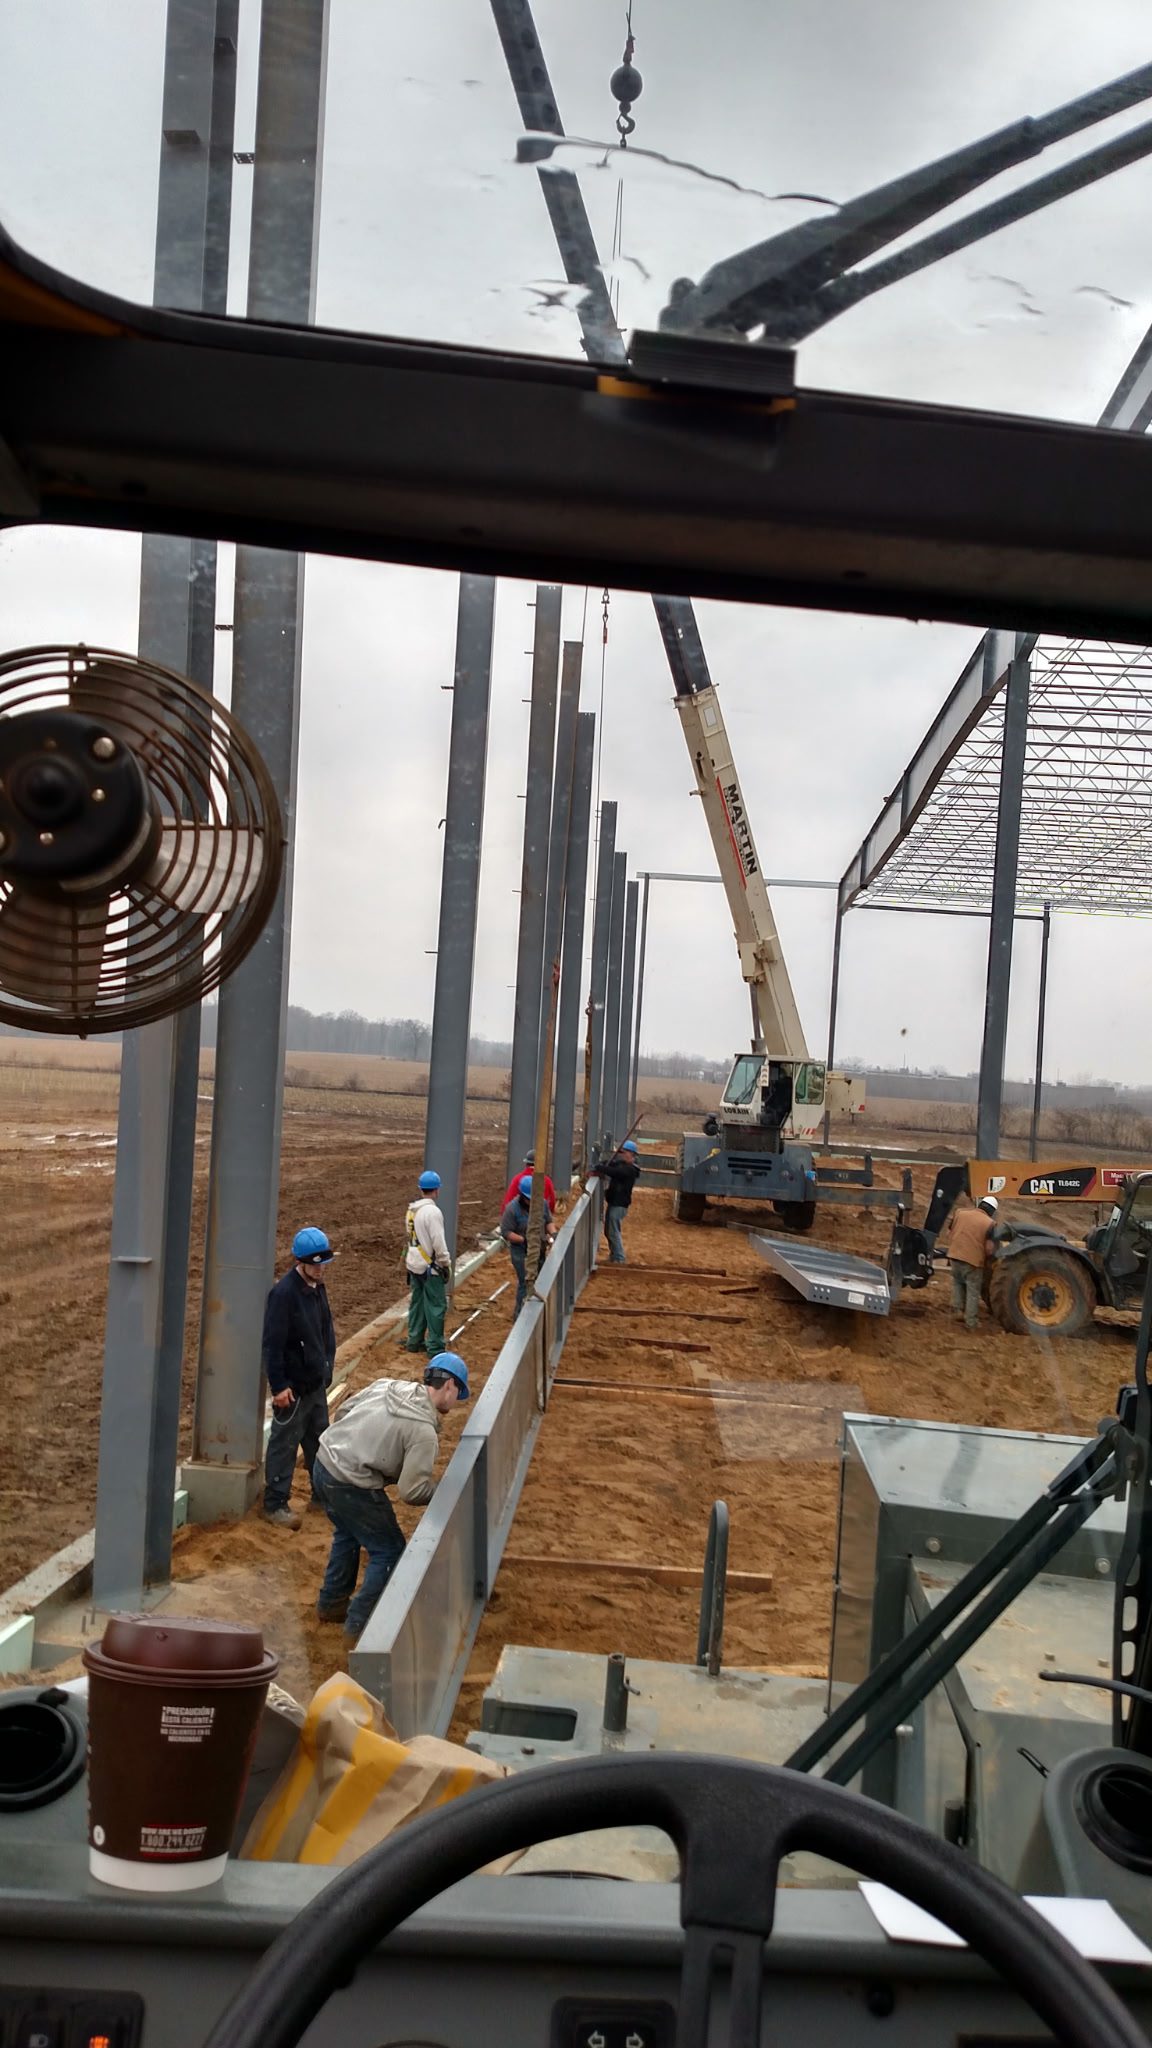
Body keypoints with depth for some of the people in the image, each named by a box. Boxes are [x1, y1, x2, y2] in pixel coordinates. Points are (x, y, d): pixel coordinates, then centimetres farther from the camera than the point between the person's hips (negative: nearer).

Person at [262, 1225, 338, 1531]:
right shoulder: (284, 1293, -21)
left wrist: (327, 1367, 14)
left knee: (319, 1440, 19)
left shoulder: (318, 1288, 6)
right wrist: (278, 1385, -20)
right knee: (284, 1444, 1)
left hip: (317, 1382, 8)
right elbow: (272, 1343, -21)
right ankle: (275, 1504, 10)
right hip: (292, 1386, -8)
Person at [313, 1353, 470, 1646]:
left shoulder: (386, 1385, 3)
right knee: (389, 1552, 8)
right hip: (351, 1486, -9)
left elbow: (344, 1410, 15)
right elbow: (412, 1491, -18)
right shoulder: (423, 1431, -18)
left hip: (324, 1462, 9)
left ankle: (332, 1603, 46)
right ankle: (360, 1627, 13)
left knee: (347, 1534, 32)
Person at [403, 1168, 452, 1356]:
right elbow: (438, 1242, -21)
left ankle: (414, 1340, 23)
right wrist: (446, 1264, -11)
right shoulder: (432, 1211, -21)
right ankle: (435, 1347, 0)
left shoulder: (412, 1209, 5)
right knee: (436, 1305, -2)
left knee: (417, 1301, 17)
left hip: (413, 1263, 8)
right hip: (430, 1266, -8)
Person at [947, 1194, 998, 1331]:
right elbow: (989, 1248, -9)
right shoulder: (989, 1224, -8)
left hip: (955, 1256, 4)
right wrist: (986, 1260, 11)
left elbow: (950, 1235, 12)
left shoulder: (960, 1213, 5)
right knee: (973, 1291, 9)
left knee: (957, 1282, 28)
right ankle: (970, 1322, 13)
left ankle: (957, 1310, 21)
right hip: (974, 1261, -4)